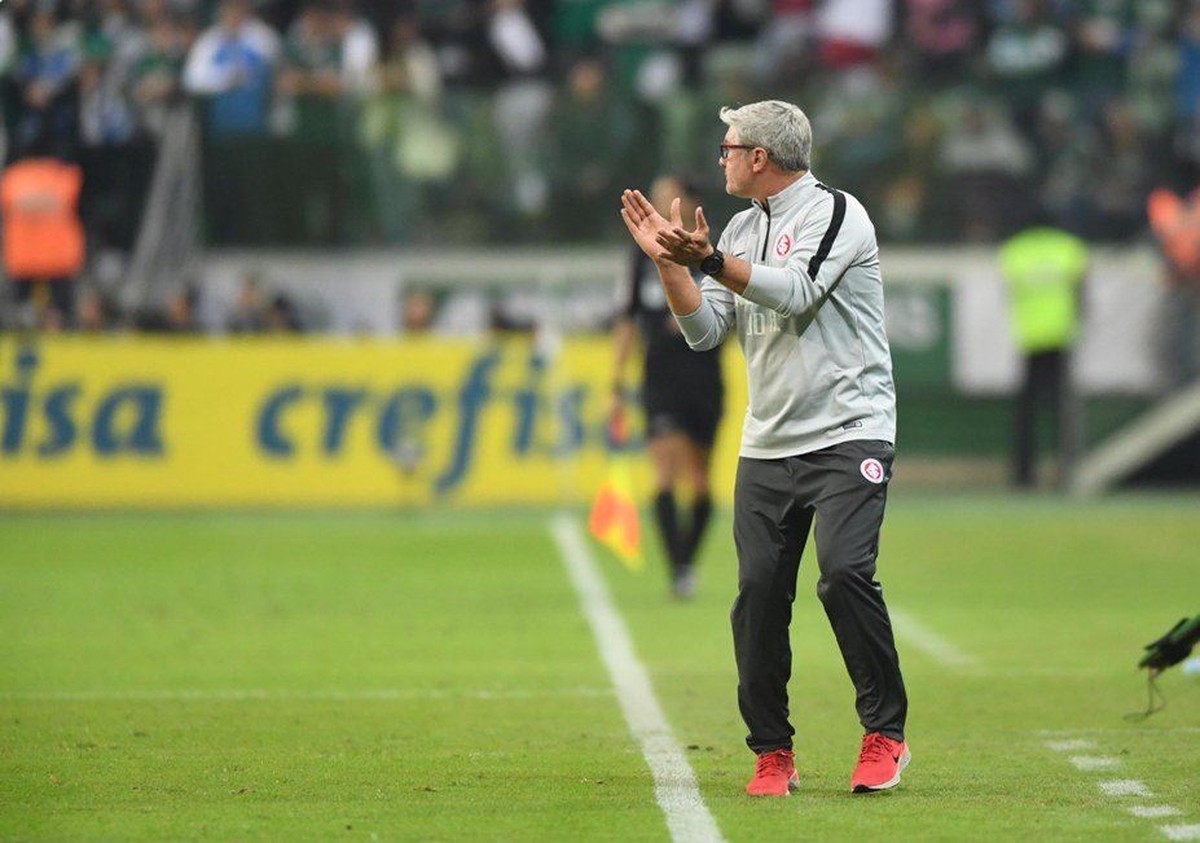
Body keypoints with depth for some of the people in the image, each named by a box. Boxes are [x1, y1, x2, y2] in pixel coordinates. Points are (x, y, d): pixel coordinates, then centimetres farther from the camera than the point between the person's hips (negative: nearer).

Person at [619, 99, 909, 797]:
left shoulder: (836, 214, -6)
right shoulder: (743, 230, 16)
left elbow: (794, 292, -21)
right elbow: (705, 329, 10)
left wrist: (710, 261, -28)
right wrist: (669, 260, -1)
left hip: (849, 432, -7)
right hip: (768, 444, 7)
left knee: (844, 571, -21)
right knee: (759, 590, -3)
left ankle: (886, 733, -11)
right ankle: (773, 753, 5)